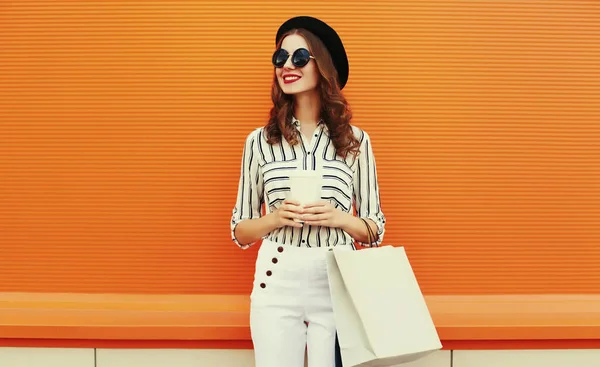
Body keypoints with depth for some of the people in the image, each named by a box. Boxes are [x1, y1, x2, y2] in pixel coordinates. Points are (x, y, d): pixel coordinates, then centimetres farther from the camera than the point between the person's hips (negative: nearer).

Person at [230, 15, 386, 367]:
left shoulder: (356, 141, 3)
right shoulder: (259, 140, 4)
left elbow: (375, 229, 6)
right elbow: (240, 231, 7)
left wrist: (339, 218, -12)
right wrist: (275, 218, -12)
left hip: (338, 285, 0)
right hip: (276, 285, 0)